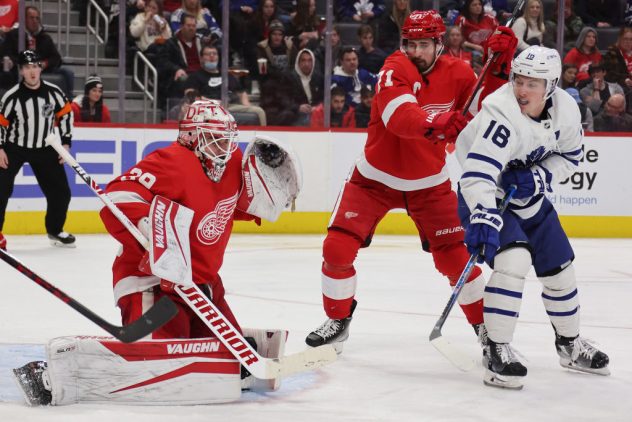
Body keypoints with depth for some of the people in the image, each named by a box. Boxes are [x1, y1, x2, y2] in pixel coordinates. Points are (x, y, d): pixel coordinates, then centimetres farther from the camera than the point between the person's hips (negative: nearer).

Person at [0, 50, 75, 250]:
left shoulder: (53, 92, -9)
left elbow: (65, 114, 4)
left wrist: (66, 142, 2)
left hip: (44, 149, 3)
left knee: (61, 191, 5)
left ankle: (55, 230, 25)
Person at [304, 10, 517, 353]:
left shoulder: (457, 73, -8)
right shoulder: (395, 69, -21)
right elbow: (398, 115, -39)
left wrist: (499, 66, -21)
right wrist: (435, 124, -58)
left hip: (429, 183, 2)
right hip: (376, 177, -2)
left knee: (455, 256, -3)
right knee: (337, 248, -9)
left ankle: (484, 323, 17)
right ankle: (338, 321, 13)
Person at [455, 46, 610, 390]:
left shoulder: (566, 110, -13)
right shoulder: (503, 114, -33)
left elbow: (570, 155, 4)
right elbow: (477, 174, -41)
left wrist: (541, 176, -15)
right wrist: (483, 218, -54)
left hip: (527, 195, 7)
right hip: (484, 196, -7)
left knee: (559, 267, 14)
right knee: (514, 258, -28)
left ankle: (570, 344, 38)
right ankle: (497, 352, -19)